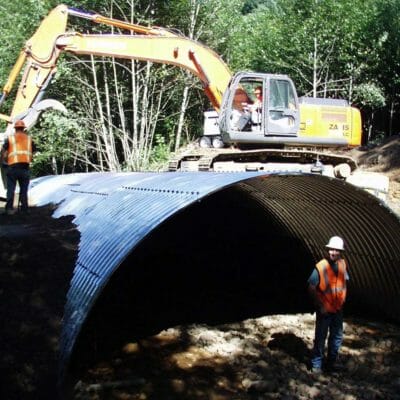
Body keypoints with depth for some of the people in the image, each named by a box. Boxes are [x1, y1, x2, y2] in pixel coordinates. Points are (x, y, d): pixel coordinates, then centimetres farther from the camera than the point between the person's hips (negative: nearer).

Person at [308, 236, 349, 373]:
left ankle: (331, 362, 35)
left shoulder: (343, 264, -3)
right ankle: (316, 364, 20)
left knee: (337, 336, 17)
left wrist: (342, 300, 7)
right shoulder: (320, 267, -20)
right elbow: (311, 288, -16)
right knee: (320, 338, 5)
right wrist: (320, 306, -16)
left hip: (338, 309, 6)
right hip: (324, 309, -6)